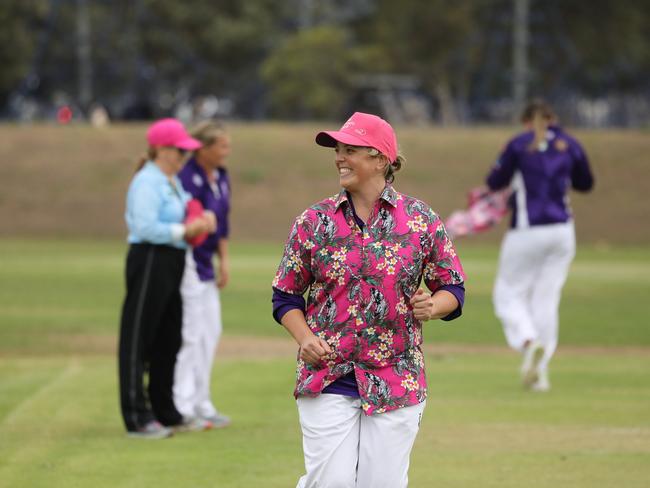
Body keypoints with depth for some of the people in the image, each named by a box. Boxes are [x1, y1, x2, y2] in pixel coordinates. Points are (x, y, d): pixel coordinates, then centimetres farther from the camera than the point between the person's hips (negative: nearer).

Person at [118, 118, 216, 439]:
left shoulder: (173, 182, 17)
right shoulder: (147, 182, -13)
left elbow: (183, 216, 18)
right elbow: (147, 227, -22)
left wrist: (203, 219, -1)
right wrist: (185, 230, -21)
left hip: (172, 265, 10)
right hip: (149, 261, -10)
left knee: (169, 340, 16)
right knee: (138, 339, -5)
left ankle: (165, 413, 26)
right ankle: (136, 418, -4)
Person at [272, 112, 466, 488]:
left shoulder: (422, 220, 2)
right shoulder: (314, 221, 4)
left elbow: (453, 288, 8)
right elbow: (286, 296, 10)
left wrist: (431, 307, -14)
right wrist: (304, 337, -8)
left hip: (396, 382, 0)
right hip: (326, 380, 0)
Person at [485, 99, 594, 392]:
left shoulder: (519, 145, -4)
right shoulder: (570, 145, 6)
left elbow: (495, 183, -2)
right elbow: (586, 183, 18)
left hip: (527, 231, -4)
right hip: (562, 231, 4)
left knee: (509, 293, 7)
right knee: (546, 298, 10)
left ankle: (529, 341, -21)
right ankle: (539, 371, 7)